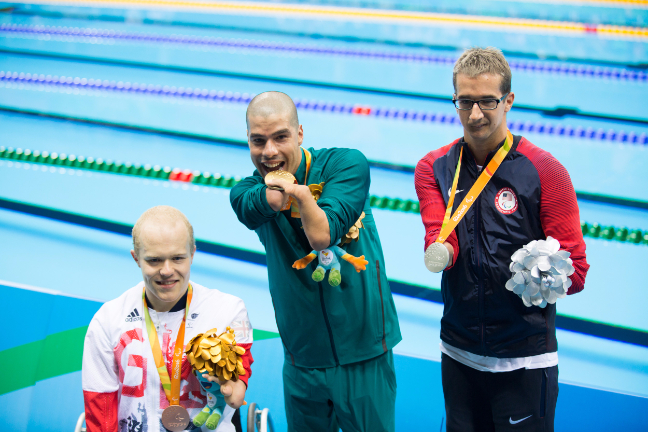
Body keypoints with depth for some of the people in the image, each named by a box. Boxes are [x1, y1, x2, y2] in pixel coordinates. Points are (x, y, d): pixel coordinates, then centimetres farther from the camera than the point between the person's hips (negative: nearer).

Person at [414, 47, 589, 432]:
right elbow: (439, 237, -12)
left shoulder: (546, 172, -9)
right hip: (459, 352, 3)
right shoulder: (434, 168, 3)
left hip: (525, 359, -3)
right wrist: (441, 252, -36)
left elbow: (576, 271, -10)